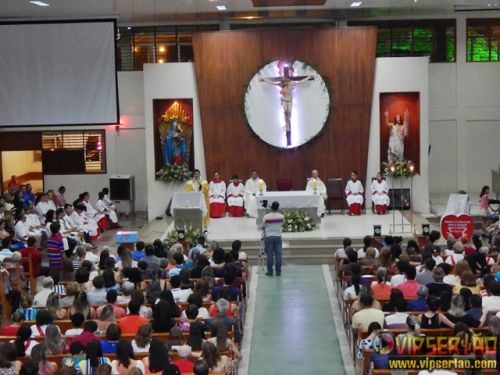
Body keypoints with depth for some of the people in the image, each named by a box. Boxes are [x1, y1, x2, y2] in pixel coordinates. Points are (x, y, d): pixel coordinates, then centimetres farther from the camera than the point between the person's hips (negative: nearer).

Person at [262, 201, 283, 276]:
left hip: (269, 237, -1)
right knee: (278, 255, 4)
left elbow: (263, 227, 3)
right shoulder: (281, 216, -2)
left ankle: (270, 271, 4)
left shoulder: (266, 217, -8)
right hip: (278, 237, 1)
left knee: (270, 255, 2)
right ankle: (278, 272, 7)